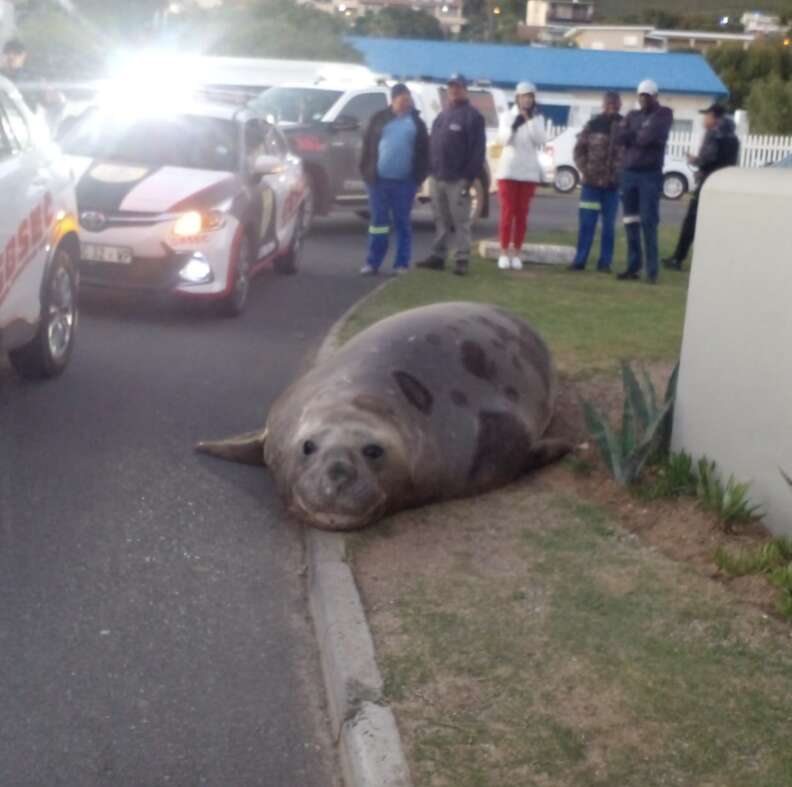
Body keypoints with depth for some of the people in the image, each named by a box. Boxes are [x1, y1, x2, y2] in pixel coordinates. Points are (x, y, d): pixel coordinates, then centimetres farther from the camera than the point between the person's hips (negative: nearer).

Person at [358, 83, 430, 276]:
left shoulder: (416, 122, 7)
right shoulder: (379, 119, 6)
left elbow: (423, 151, 7)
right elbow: (367, 145, 6)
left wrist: (420, 176, 0)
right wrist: (367, 172, 0)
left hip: (405, 181, 0)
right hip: (379, 179, 0)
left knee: (402, 223, 5)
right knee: (378, 222, 3)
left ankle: (402, 264, 10)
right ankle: (373, 263, 7)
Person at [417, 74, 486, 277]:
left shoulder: (473, 116, -5)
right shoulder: (442, 115, 19)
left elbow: (478, 149, -12)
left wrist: (469, 176, -17)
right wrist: (431, 169, 10)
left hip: (457, 179, -7)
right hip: (437, 177, 7)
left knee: (460, 221, -4)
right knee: (441, 220, 12)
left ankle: (462, 260, -2)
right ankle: (438, 256, 18)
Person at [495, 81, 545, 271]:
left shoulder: (538, 119, 4)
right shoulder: (508, 116, 3)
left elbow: (540, 141, -8)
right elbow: (503, 140, -9)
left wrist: (530, 120, -16)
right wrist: (514, 126, -25)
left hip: (529, 171, 1)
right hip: (508, 169, -1)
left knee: (522, 213, 3)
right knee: (507, 212, -1)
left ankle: (516, 253, 7)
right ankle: (504, 252, 2)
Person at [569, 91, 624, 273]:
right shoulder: (592, 125, 3)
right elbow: (579, 150, 6)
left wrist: (622, 174, -9)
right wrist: (585, 170, -5)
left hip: (613, 184, 0)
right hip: (591, 182, 0)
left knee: (609, 225, 5)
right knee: (586, 223, 2)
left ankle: (605, 262, 11)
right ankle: (580, 260, 8)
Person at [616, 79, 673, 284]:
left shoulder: (664, 114, 3)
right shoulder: (633, 115, 16)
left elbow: (652, 136, -14)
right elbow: (620, 137, 0)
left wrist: (633, 136, -1)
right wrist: (641, 136, -10)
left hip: (650, 175, -5)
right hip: (629, 173, 5)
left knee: (648, 222, -9)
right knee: (631, 223, 6)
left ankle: (652, 271, -8)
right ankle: (633, 267, 12)